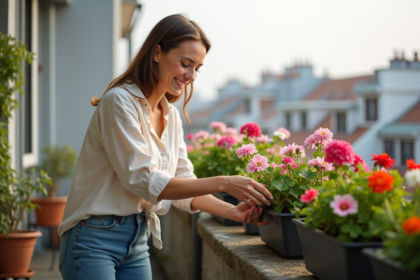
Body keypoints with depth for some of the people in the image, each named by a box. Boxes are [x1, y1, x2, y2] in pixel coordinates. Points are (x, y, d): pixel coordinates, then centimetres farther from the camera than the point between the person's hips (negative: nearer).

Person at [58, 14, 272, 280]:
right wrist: (222, 183, -23)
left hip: (137, 242, 7)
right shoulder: (121, 101, -15)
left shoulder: (171, 117, 9)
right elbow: (143, 181, -21)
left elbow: (183, 184, 8)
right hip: (95, 239, -7)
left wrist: (231, 211, -9)